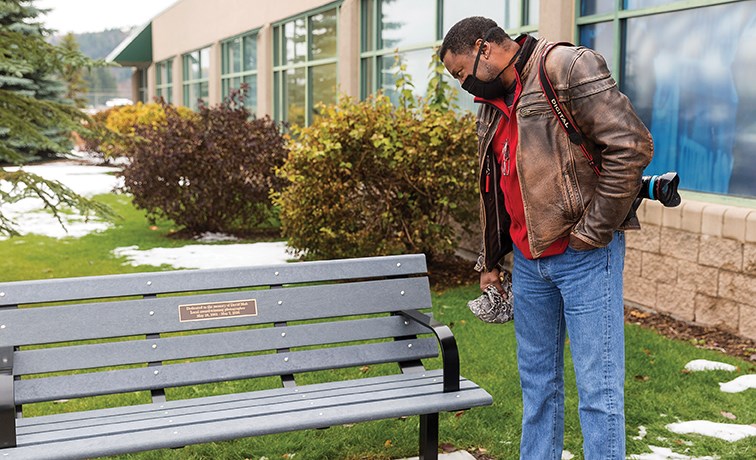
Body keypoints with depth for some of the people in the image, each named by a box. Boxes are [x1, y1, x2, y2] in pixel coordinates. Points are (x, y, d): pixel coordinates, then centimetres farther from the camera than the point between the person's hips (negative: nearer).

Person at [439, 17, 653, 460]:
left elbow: (632, 144, -18)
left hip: (584, 255, -8)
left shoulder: (567, 67, -11)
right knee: (537, 380, 16)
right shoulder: (492, 104, 15)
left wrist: (593, 231, -16)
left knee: (598, 385, -3)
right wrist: (491, 262, 23)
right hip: (528, 260, 8)